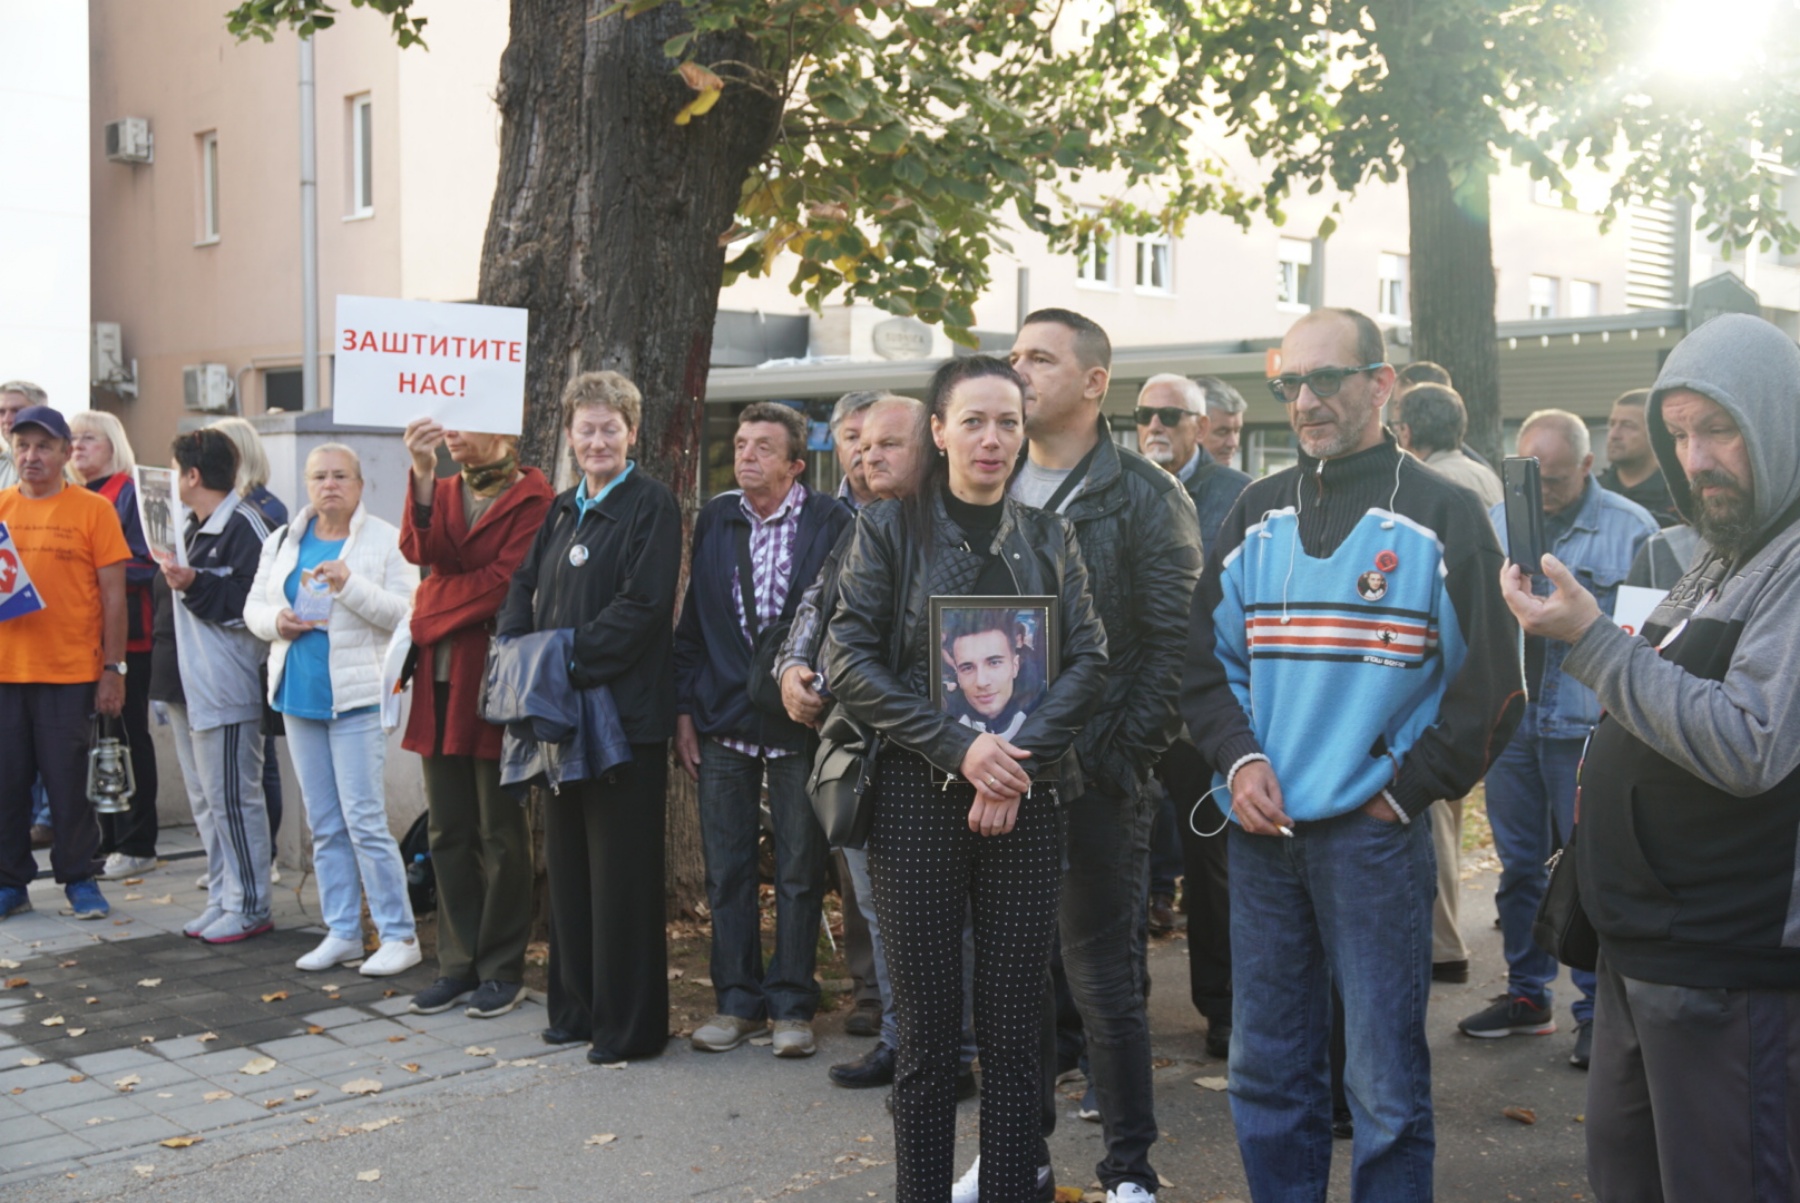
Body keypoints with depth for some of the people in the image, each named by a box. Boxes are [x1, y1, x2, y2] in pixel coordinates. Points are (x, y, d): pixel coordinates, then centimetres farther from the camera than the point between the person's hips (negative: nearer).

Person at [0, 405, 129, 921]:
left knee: (68, 781, 2)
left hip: (70, 671, -3)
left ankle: (80, 880, 15)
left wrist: (114, 668, -4)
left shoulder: (93, 510, -1)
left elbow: (113, 595, -1)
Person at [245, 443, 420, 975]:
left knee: (364, 821, -8)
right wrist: (276, 621, -6)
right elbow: (253, 606, 16)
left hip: (357, 697, -6)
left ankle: (399, 935, 0)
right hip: (298, 694, 6)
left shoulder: (385, 541, -5)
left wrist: (350, 585, -24)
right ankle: (342, 932, 19)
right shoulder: (283, 542, 12)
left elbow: (404, 613, -13)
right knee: (324, 825, 11)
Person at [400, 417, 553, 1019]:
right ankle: (458, 964, 20)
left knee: (500, 836, 2)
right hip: (441, 682, 6)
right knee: (449, 834, 10)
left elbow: (504, 581, -15)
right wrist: (423, 474, -18)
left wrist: (431, 610, -6)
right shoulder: (443, 492, 14)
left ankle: (502, 970, 13)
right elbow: (421, 551, -6)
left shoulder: (532, 498, -6)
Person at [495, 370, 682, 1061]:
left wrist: (570, 663, -18)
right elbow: (525, 588, 17)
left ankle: (629, 1025, 8)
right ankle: (578, 1009, 26)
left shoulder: (650, 504, -7)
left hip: (624, 714, -8)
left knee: (621, 873, -2)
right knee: (567, 864, 14)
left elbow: (644, 605, -16)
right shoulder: (562, 510, 16)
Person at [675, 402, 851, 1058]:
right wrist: (685, 710, 6)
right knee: (726, 870, 8)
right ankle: (738, 1001, 20)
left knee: (799, 871, 4)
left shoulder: (831, 522, -6)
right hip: (724, 720, 4)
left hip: (799, 721, -3)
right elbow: (693, 623, 10)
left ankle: (791, 1005, 16)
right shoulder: (715, 519, 7)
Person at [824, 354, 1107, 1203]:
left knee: (1016, 1026, 4)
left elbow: (1088, 661, 2)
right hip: (919, 796, -2)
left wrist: (1021, 756, -13)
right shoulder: (889, 529, 3)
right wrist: (959, 747, -15)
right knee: (928, 1026, 2)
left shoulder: (1048, 537, 10)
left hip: (1026, 799, 2)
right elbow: (849, 662, -6)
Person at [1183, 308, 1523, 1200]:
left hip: (1375, 833, -4)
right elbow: (1205, 655, 11)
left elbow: (1490, 682, -4)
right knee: (1265, 1072, 12)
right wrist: (1238, 758, -4)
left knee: (1384, 1084, 2)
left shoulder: (1441, 516, -2)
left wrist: (1407, 788, -8)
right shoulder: (1258, 513, 10)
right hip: (1261, 829, 4)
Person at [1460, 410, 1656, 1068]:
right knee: (1519, 865, 13)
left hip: (1587, 726, -4)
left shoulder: (1632, 527, -2)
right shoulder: (1495, 521, 10)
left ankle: (1597, 1008, 12)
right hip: (1510, 718, 4)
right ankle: (1526, 995, 25)